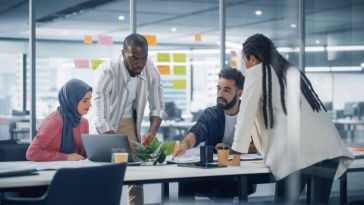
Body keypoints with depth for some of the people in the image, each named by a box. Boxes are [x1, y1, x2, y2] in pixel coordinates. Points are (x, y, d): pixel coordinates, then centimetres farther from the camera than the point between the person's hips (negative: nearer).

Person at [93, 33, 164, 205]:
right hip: (107, 128, -4)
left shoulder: (151, 71, -12)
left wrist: (151, 132, -21)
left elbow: (157, 107, -3)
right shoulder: (109, 69, -27)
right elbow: (100, 113, -34)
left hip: (129, 123, 4)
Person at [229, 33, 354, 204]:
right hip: (329, 147, 6)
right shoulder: (292, 71, 30)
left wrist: (236, 157, 18)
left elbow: (246, 116, 10)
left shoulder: (256, 73, 10)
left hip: (300, 151, -6)